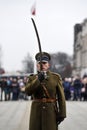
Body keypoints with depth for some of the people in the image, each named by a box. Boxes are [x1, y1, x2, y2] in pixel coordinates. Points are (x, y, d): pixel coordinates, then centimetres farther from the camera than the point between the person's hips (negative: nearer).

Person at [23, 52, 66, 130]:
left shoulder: (56, 77, 0)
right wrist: (38, 80, -28)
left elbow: (61, 97, -2)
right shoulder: (32, 79, 4)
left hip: (51, 111, -1)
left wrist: (62, 114, -9)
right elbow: (28, 91, -15)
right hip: (36, 111, 2)